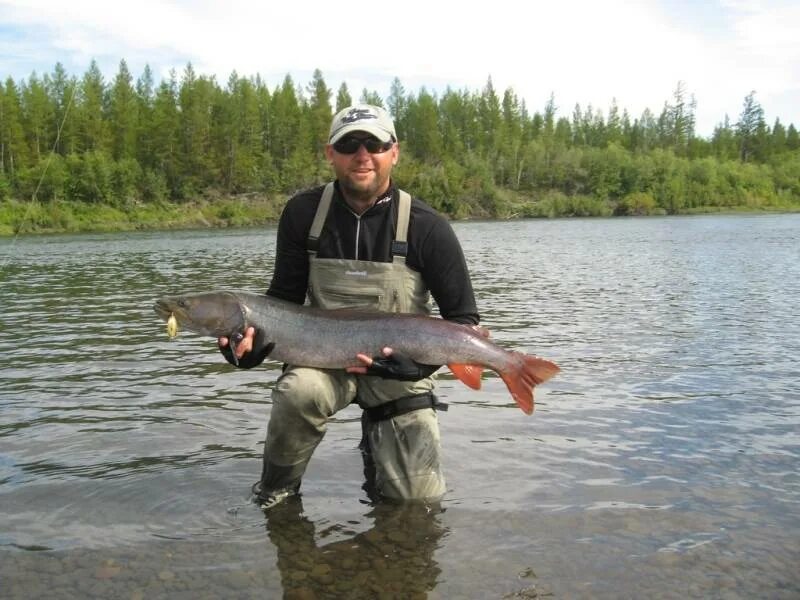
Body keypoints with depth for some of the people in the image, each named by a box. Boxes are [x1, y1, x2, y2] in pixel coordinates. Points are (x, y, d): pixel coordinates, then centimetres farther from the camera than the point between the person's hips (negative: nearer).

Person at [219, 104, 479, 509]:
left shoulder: (427, 227, -15)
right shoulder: (303, 213, -8)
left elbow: (464, 319, -9)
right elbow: (284, 298, 1)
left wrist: (420, 360, -28)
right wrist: (257, 336, -21)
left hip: (397, 369, 0)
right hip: (325, 358, 1)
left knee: (419, 498, -4)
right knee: (299, 391, -35)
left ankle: (377, 438, 31)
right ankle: (275, 492, -4)